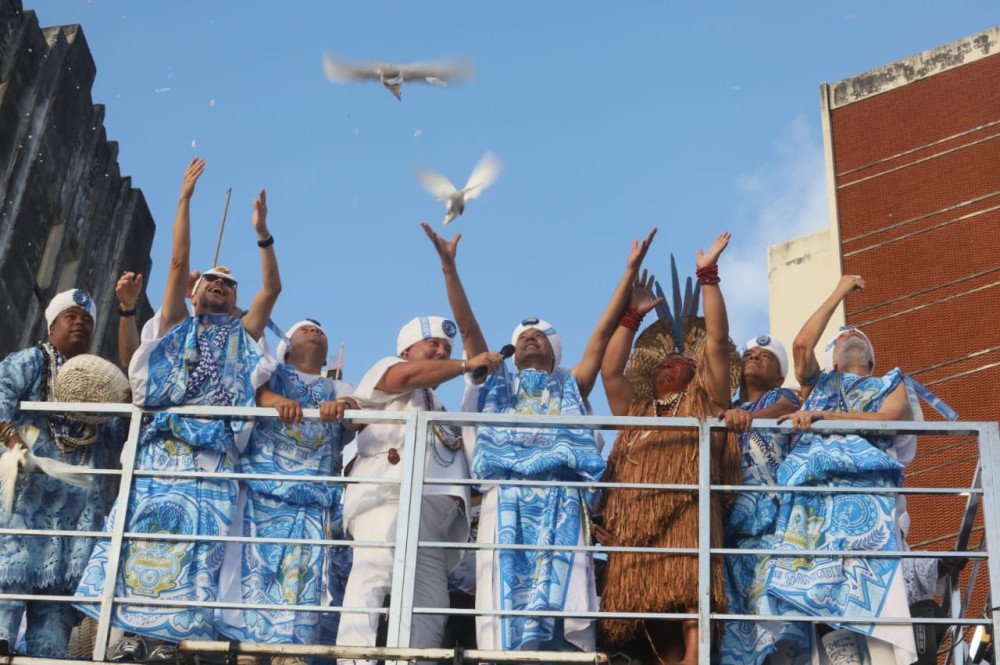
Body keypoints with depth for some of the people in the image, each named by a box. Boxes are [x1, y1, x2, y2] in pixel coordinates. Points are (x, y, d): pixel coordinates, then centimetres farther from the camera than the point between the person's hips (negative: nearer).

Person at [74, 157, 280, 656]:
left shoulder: (241, 335, 25)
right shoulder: (176, 327, 23)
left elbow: (272, 287, 17)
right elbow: (178, 262, 16)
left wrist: (262, 234, 12)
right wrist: (185, 198, 15)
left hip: (211, 453, 0)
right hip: (159, 445, 0)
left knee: (196, 549, -9)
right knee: (141, 537, -12)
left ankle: (171, 640, -15)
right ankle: (130, 635, -16)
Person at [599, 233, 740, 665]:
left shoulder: (705, 400, 21)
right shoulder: (636, 410, 32)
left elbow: (717, 340, 12)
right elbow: (609, 370, 23)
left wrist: (707, 276, 11)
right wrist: (633, 314, 27)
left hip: (687, 513, -4)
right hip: (639, 521, 4)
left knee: (691, 597, -22)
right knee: (650, 612, -9)